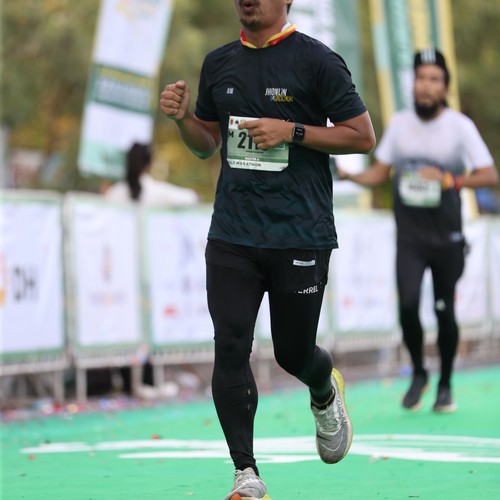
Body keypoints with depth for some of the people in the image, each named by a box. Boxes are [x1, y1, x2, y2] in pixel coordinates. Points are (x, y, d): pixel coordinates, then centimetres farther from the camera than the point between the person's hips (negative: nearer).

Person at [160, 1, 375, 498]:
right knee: (230, 349, -7)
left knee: (293, 353, 7)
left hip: (300, 236, -4)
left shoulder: (316, 61, -5)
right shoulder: (219, 63, 11)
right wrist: (181, 117, 0)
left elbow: (363, 136, -4)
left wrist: (292, 131, -15)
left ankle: (325, 394, 44)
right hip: (232, 235, 4)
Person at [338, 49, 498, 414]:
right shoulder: (400, 124, 3)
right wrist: (349, 175, -10)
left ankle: (445, 384, 22)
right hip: (410, 236, 2)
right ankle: (418, 373, 10)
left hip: (447, 238, -2)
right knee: (408, 305, -14)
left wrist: (450, 180, -29)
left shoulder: (460, 126, -7)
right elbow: (380, 173, 10)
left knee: (445, 312, 2)